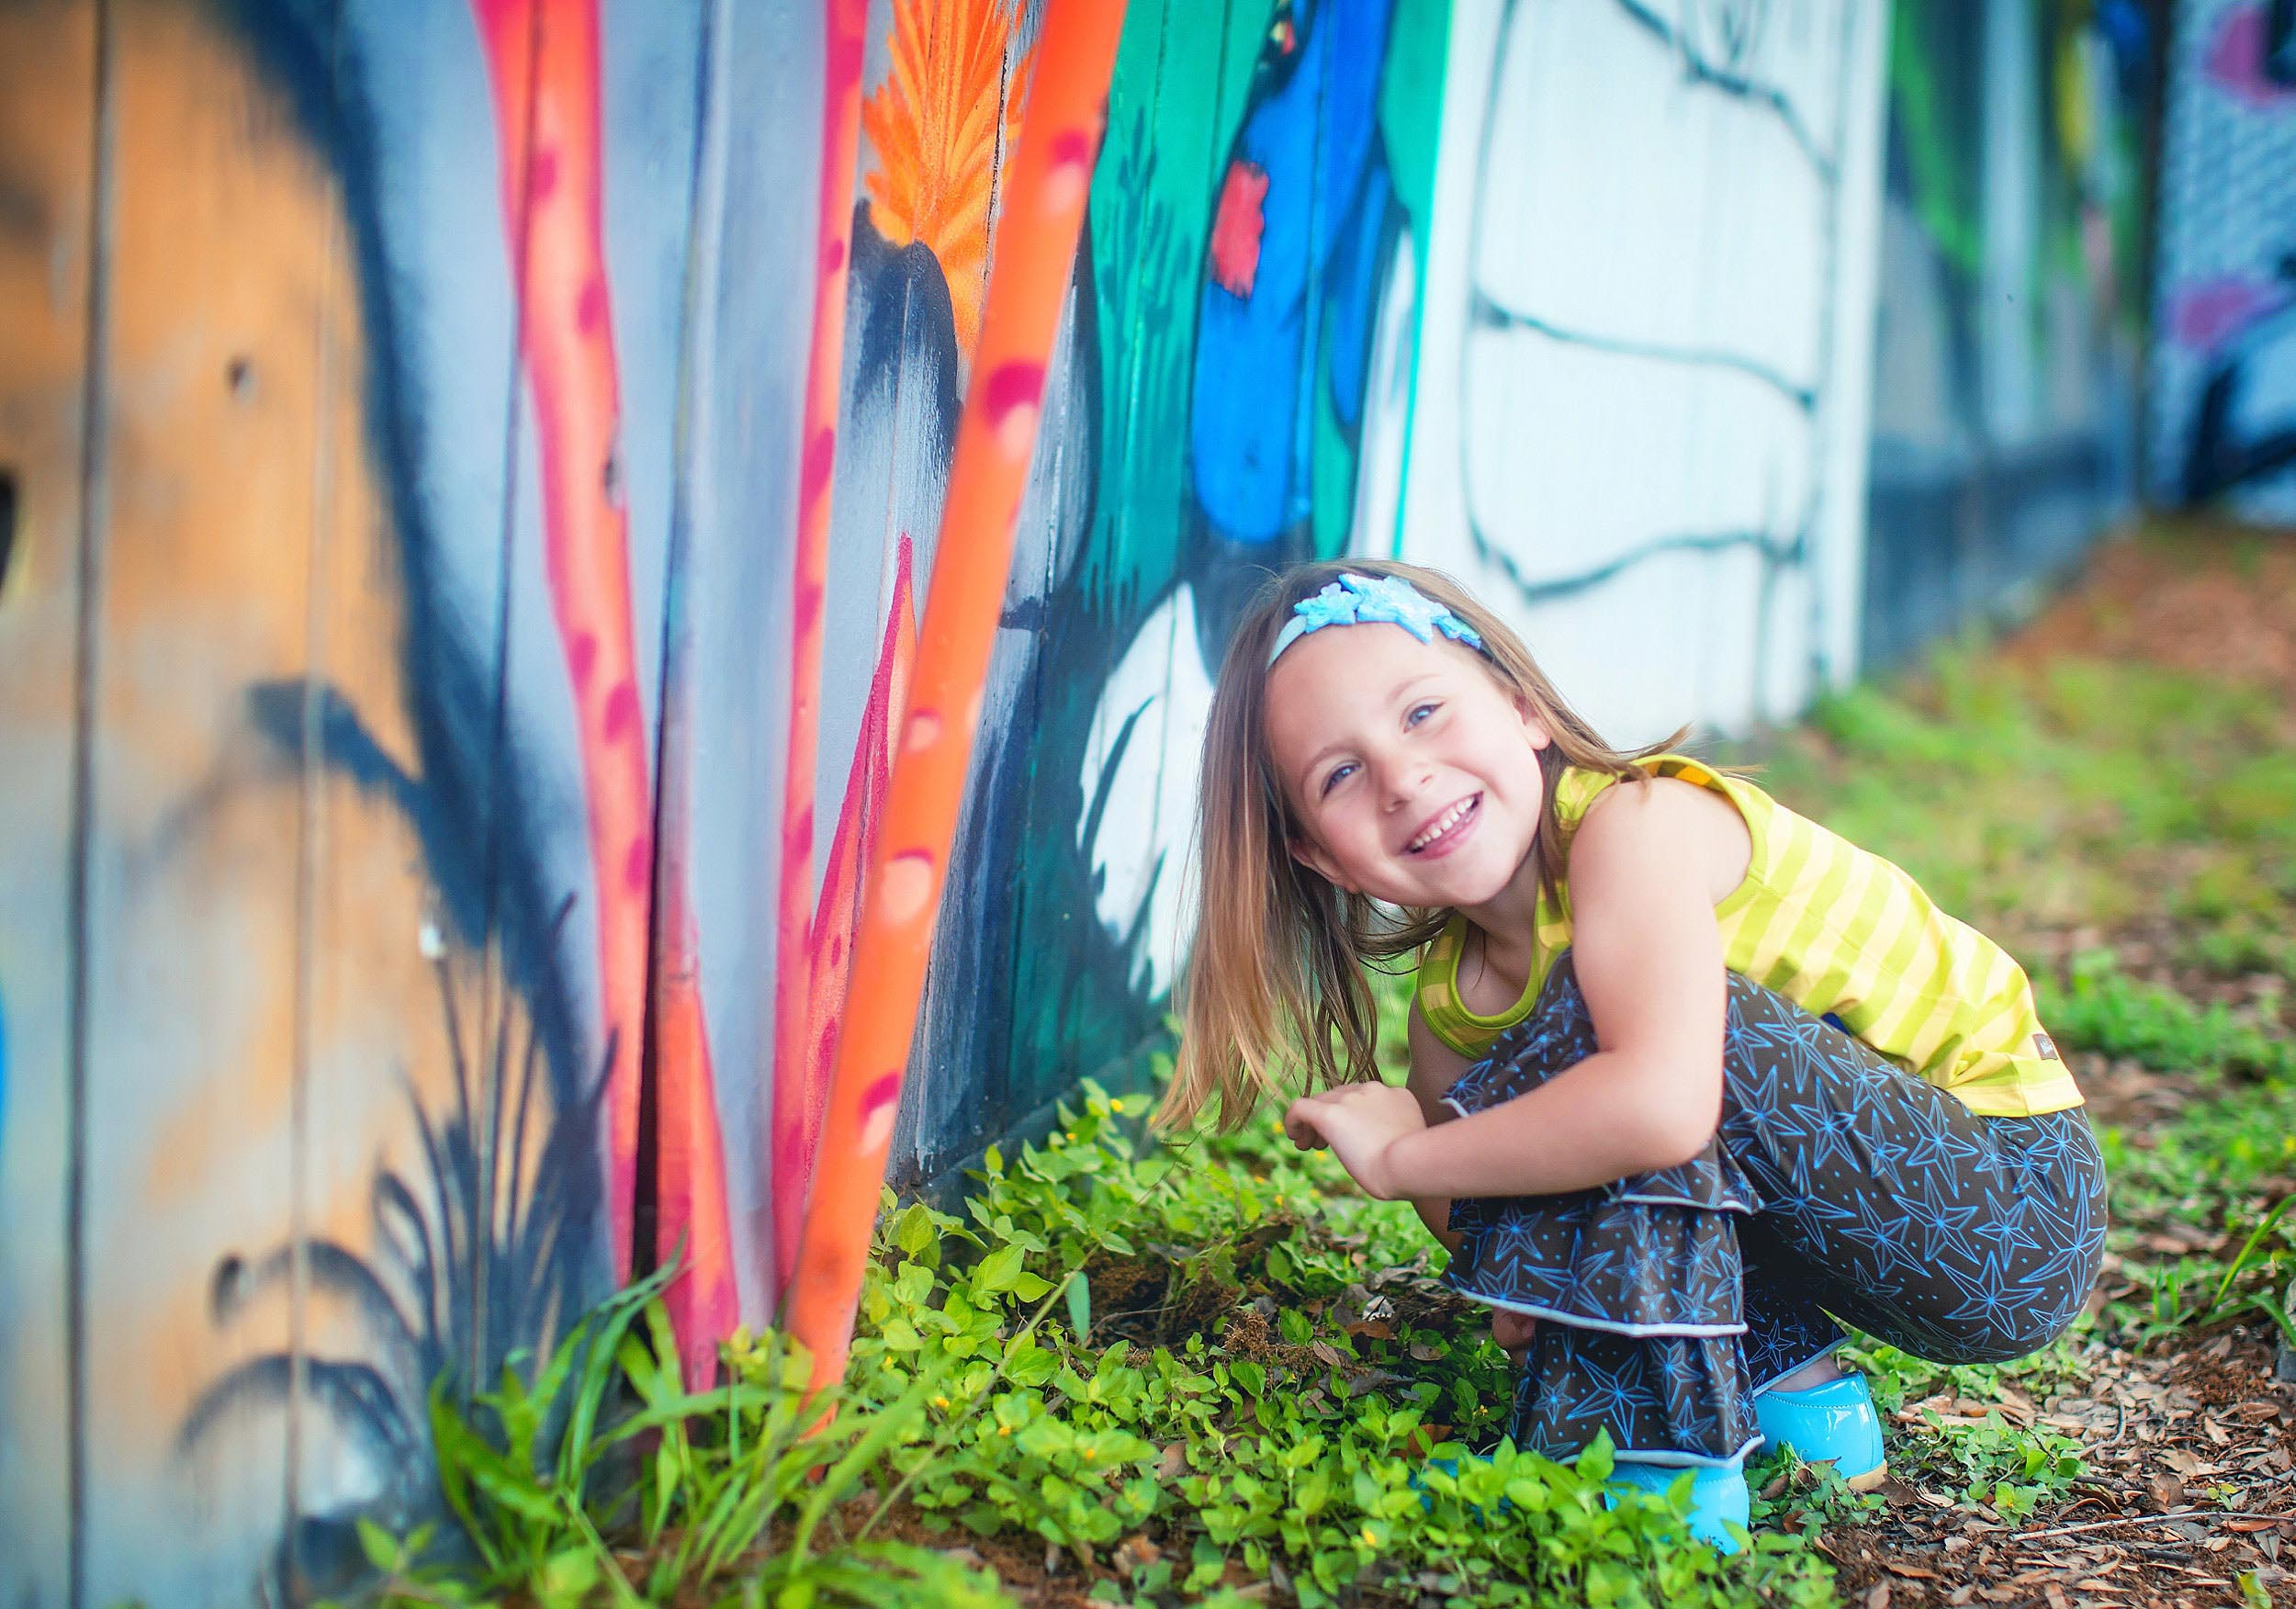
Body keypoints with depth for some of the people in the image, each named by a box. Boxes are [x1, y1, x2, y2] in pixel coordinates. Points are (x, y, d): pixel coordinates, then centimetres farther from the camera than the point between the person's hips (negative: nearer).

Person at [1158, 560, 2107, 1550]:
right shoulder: (1451, 1006, 0)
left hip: (2024, 1217, -8)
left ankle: (1668, 1462, -19)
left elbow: (1661, 1105, -41)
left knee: (1600, 1009, -25)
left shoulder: (1635, 824, -24)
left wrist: (1402, 1155, -27)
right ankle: (1794, 1392, 8)